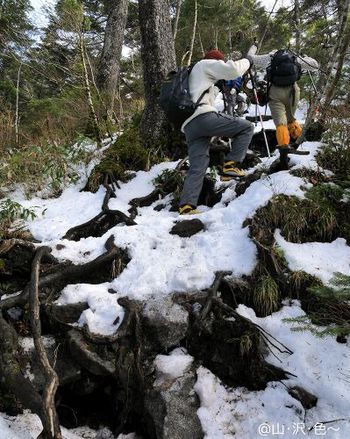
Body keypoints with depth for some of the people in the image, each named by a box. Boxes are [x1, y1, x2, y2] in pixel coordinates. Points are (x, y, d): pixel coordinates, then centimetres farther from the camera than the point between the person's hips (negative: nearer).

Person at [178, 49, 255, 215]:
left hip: (189, 125, 8)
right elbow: (232, 70, 2)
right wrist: (247, 61, 19)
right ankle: (231, 164, -9)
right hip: (203, 116, -8)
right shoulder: (206, 64, 15)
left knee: (197, 167, -1)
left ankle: (186, 205, -14)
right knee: (246, 127, 1)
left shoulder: (194, 74, 41)